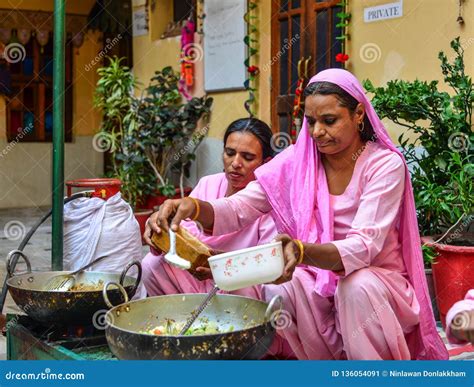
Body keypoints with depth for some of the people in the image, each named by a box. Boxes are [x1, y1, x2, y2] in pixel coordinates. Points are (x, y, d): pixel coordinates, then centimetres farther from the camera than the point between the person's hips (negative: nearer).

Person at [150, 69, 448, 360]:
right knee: (278, 287, -27)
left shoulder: (385, 164, -13)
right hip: (317, 283, 3)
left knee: (358, 287, -35)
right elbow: (240, 209, -8)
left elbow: (364, 245, -26)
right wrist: (193, 207, -31)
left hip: (377, 280, -3)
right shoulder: (296, 161, -2)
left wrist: (302, 251, -45)